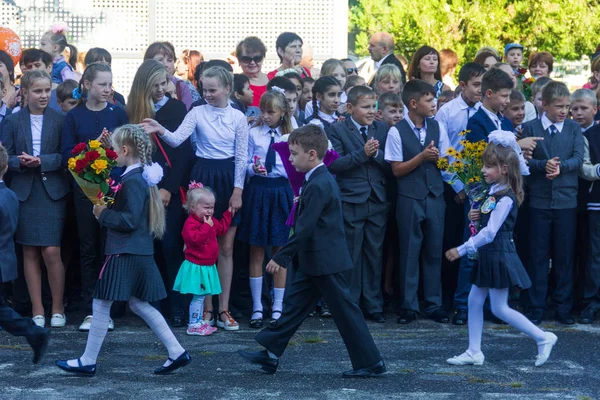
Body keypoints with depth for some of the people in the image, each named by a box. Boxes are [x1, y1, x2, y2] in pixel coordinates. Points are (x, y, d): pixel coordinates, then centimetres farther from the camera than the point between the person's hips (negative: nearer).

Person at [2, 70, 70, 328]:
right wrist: (21, 162, -16)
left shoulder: (60, 120, 0)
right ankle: (37, 310, 12)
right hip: (24, 193, 2)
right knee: (30, 253, 5)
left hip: (52, 193, -2)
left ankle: (57, 308, 7)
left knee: (52, 252, -7)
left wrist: (41, 161, -17)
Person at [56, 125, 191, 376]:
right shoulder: (141, 176, 11)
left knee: (101, 305, 0)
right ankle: (177, 352, 13)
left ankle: (87, 362, 8)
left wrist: (103, 213, -14)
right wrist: (105, 211, 8)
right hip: (139, 251, 10)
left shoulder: (132, 181, -18)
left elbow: (130, 220, -24)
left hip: (125, 254, -10)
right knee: (139, 304, 15)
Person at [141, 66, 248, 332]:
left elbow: (242, 156, 1)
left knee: (226, 248, 4)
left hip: (228, 180, 1)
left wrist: (237, 191, -5)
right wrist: (160, 131, -35)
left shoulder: (238, 118, 1)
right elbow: (177, 139, -15)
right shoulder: (197, 113, -1)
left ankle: (223, 309, 10)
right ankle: (207, 309, 10)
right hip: (203, 177, -1)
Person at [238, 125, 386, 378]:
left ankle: (370, 363, 4)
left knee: (344, 310, -3)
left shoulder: (318, 186, -21)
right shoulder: (321, 180, 10)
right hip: (314, 261, 10)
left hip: (324, 262, -10)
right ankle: (270, 353, 17)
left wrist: (281, 257, -19)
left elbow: (304, 229, -23)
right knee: (294, 304, 12)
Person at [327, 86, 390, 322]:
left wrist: (376, 154, -13)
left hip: (377, 201, 3)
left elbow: (390, 166, 4)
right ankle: (350, 305, 9)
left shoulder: (382, 130, 10)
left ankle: (373, 305, 14)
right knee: (351, 256, 1)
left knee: (375, 255, 7)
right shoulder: (338, 130, 0)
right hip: (351, 202, -3)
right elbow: (334, 164, -11)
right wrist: (362, 153, -18)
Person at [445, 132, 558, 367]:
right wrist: (475, 217, -1)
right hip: (488, 257, 10)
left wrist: (461, 250, -23)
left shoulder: (506, 198, -19)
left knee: (500, 308, -4)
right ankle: (474, 352, 13)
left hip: (500, 257, -9)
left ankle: (543, 338, 5)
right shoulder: (493, 194, 10)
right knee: (474, 301, 9)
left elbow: (490, 232, -24)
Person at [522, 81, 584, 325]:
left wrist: (561, 166, -21)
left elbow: (578, 159, -4)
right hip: (539, 200, -1)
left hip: (566, 201, 1)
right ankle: (536, 308, 9)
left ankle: (563, 308, 11)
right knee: (538, 256, 3)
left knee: (565, 256, 4)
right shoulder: (530, 128, 3)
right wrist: (544, 165, -22)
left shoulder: (574, 128, 7)